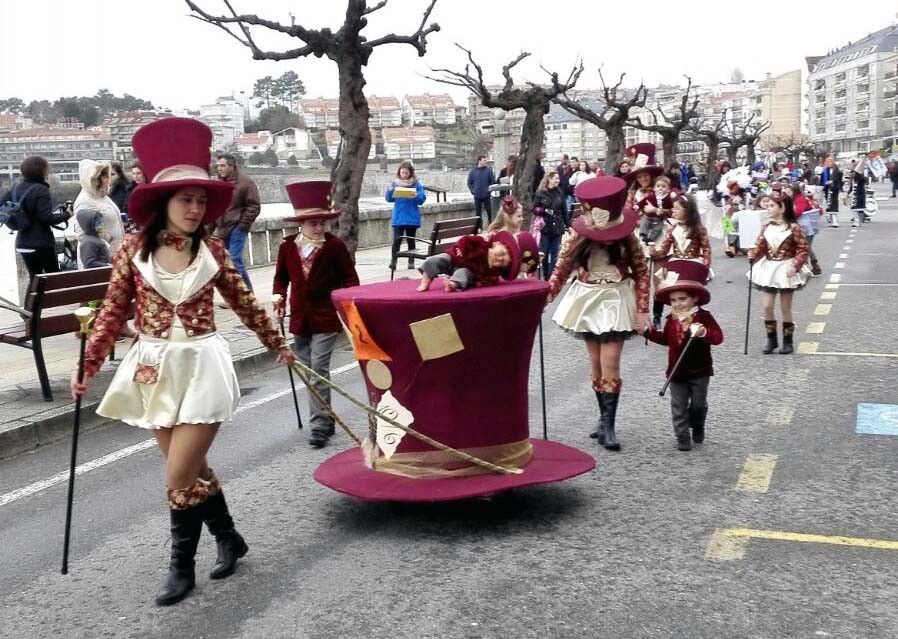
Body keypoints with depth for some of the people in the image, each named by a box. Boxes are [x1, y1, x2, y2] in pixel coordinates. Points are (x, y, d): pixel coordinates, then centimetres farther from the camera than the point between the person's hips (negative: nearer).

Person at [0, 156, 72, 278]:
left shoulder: (17, 187, 9)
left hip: (22, 243, 8)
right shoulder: (41, 190, -14)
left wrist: (14, 222, 17)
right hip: (42, 243, -7)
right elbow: (47, 218, -18)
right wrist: (66, 214, -4)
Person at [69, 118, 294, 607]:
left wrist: (277, 345, 18)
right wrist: (87, 367, -1)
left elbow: (243, 302, 9)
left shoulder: (211, 250, -4)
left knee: (179, 478, -4)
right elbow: (113, 312, 2)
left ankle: (181, 565, 16)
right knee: (192, 470, 14)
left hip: (200, 367, -2)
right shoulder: (134, 249, -4)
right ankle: (229, 539, 35)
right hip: (153, 370, 2)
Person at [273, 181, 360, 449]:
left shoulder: (335, 246, -9)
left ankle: (320, 424, -4)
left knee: (318, 369, -10)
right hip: (300, 318, 5)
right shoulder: (287, 246, 1)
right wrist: (279, 300, 1)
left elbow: (350, 279, -3)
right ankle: (324, 419, 28)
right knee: (308, 371, 13)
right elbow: (281, 277, 15)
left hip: (326, 318, -5)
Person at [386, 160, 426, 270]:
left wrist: (415, 196, -24)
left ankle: (411, 261, 14)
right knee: (397, 240, -8)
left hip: (412, 217, 0)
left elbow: (422, 199, -4)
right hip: (398, 217, 0)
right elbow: (389, 199, 6)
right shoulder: (395, 183, 4)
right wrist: (390, 190, -14)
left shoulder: (416, 184, 0)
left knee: (411, 240, 8)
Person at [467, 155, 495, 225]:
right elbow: (469, 183, 10)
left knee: (489, 211, 1)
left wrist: (490, 190, -8)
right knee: (478, 212, 6)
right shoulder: (473, 171, 5)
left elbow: (493, 181, 2)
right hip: (477, 196, 1)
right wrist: (472, 191, -2)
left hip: (486, 195, -1)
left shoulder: (489, 170, 1)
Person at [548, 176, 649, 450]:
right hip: (588, 301, 3)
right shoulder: (578, 237, -6)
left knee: (610, 365, -9)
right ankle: (606, 419, 20)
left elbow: (641, 273, -3)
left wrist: (642, 310, -7)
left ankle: (607, 425, -5)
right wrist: (546, 294, -13)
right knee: (596, 365, 8)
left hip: (616, 303, -2)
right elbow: (562, 269, -1)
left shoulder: (627, 238, -9)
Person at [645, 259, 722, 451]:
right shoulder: (671, 320, 1)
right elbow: (666, 339, 18)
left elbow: (718, 337, -23)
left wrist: (703, 333, -40)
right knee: (679, 406, 4)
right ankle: (682, 437, 12)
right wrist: (649, 331, 10)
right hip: (677, 371, 3)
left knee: (698, 404, 13)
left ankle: (698, 429, 38)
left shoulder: (704, 317, -13)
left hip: (699, 371, -3)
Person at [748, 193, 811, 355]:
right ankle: (771, 339, 16)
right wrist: (753, 255, -17)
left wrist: (795, 266, -22)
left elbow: (803, 250, -10)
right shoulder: (766, 228, 3)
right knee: (766, 307, 1)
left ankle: (787, 341, 18)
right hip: (769, 269, 4)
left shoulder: (793, 228, -11)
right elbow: (760, 247, 4)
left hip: (786, 269, -4)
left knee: (785, 308, 5)